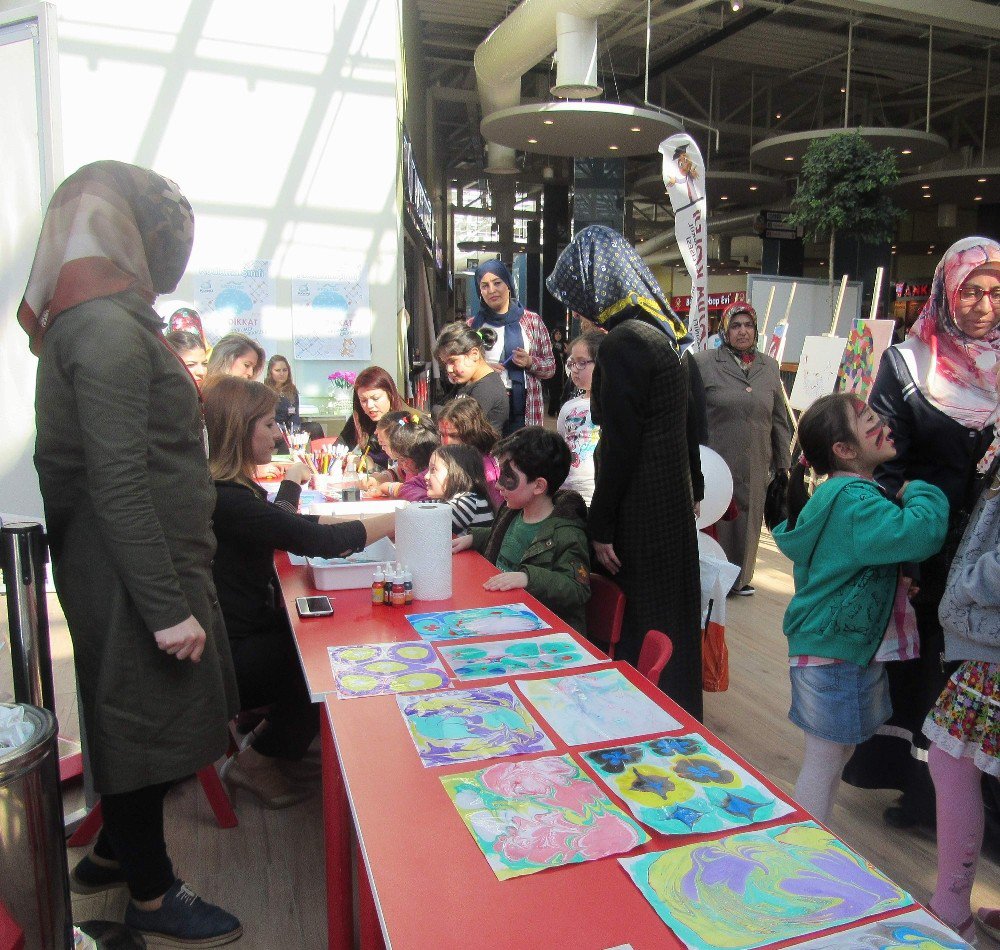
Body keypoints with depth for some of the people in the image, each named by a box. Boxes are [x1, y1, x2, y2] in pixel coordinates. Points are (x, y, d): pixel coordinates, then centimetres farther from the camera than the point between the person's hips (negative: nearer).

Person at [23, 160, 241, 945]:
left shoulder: (92, 320, 12)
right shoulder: (108, 329, -19)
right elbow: (118, 483, -25)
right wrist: (168, 607, -24)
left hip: (141, 565, 9)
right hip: (135, 576, -9)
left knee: (138, 722, 23)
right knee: (148, 723, 7)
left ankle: (115, 854, 43)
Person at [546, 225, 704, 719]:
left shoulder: (623, 342, -18)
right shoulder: (663, 332, 11)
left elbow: (620, 443, -20)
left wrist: (601, 525, -15)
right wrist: (692, 488, 25)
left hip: (641, 507, -10)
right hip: (675, 497, 10)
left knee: (639, 629, 2)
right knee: (673, 617, 20)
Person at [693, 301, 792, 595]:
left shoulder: (770, 366, 10)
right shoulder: (703, 363, -3)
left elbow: (779, 419, 14)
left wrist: (783, 463, 12)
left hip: (755, 466, 4)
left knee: (749, 521, 12)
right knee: (716, 522, 3)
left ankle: (741, 577, 29)